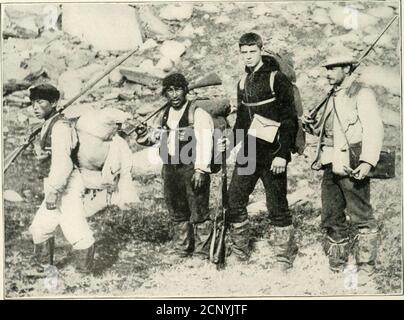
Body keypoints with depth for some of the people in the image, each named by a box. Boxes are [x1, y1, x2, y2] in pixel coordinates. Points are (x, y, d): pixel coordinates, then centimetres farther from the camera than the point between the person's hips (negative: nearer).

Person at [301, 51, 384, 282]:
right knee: (332, 219, 13)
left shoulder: (362, 94, -6)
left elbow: (374, 129, -15)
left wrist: (368, 162, -25)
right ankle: (337, 266, 25)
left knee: (361, 218, 0)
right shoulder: (333, 97, 19)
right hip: (331, 167, 8)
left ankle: (365, 267, 11)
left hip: (352, 167, -8)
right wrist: (312, 125, 5)